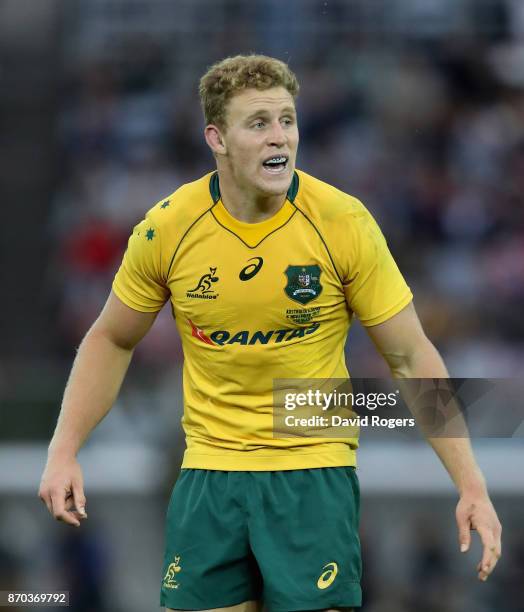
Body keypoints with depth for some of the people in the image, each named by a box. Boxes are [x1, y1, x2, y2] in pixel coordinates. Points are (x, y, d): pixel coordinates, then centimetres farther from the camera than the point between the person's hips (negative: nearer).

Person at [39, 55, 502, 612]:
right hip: (209, 472, 2)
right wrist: (64, 451, 0)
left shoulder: (344, 222, -11)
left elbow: (411, 357, -4)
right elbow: (111, 341, 11)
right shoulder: (166, 228, -6)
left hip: (314, 471, -2)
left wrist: (471, 485, -9)